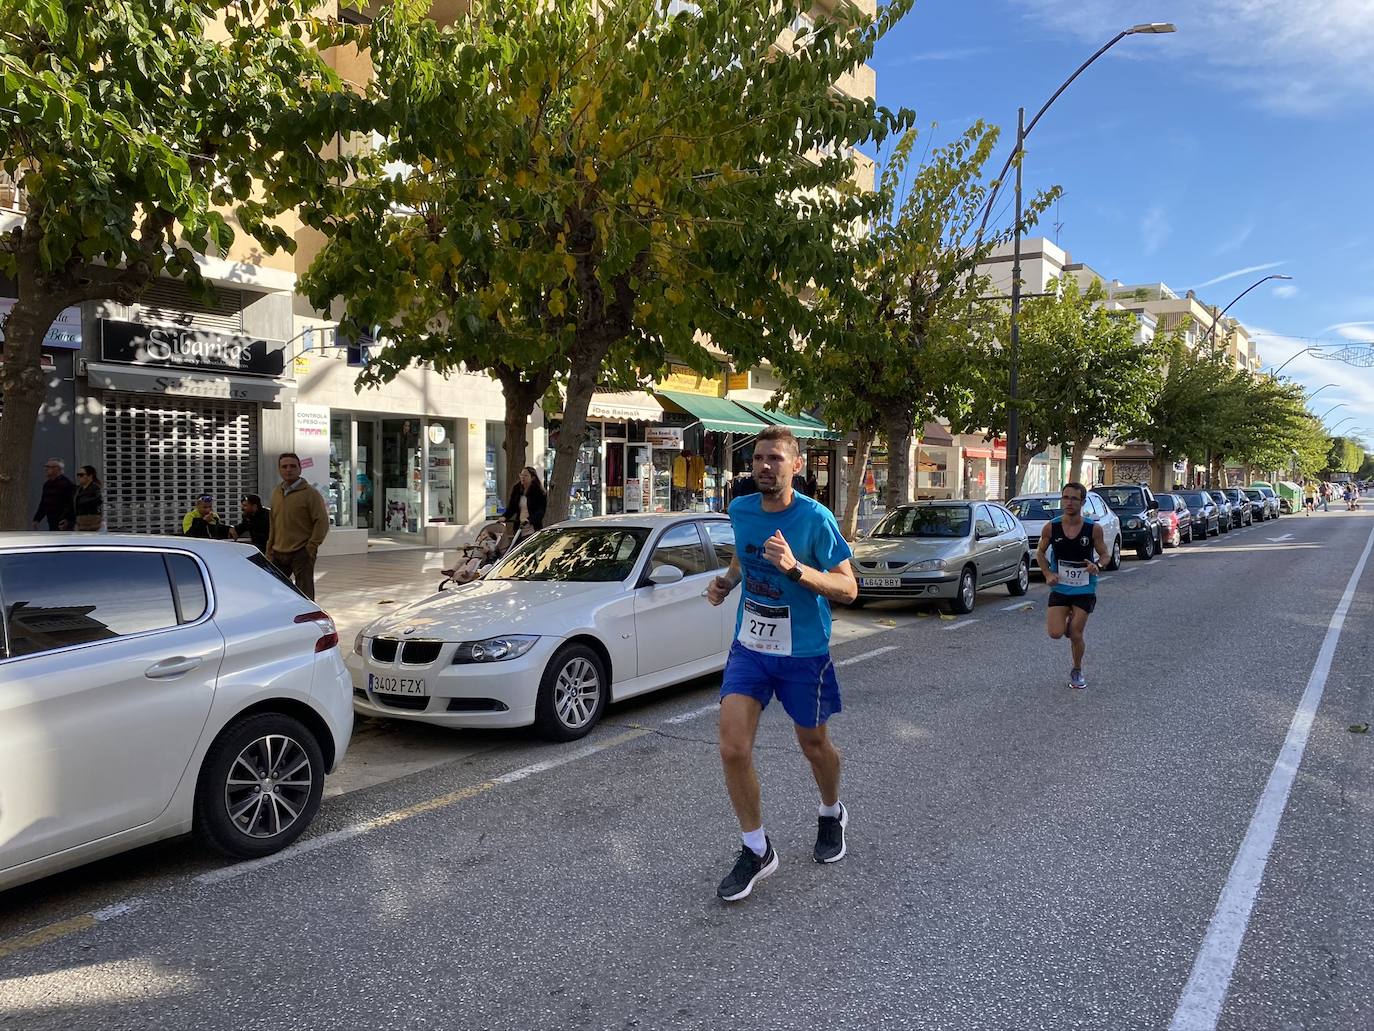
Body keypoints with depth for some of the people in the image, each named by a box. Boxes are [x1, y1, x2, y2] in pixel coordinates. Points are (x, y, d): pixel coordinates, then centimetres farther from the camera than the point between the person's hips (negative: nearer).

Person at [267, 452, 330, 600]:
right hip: (278, 553, 7)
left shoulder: (310, 493, -7)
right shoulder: (276, 492, 14)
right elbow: (273, 523, 20)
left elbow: (322, 522, -11)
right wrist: (269, 549, 15)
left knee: (304, 596, -2)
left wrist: (311, 547, -15)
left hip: (301, 553, -6)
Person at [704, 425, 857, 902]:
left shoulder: (815, 518, -17)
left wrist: (795, 568, -32)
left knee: (813, 743, 16)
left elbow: (848, 588, -17)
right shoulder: (740, 510, -2)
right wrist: (727, 580, -1)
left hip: (804, 653, -3)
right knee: (733, 750, -9)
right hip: (749, 647, 3)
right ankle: (756, 851, 10)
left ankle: (831, 813, 48)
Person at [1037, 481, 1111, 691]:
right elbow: (1040, 552, 6)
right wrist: (1047, 574, -10)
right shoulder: (1051, 527, -8)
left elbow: (1105, 555, 0)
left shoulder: (1093, 529, -10)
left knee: (1076, 634, 0)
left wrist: (1097, 566, -23)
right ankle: (1067, 618, 27)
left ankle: (1077, 672, 25)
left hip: (1085, 589, -1)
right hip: (1059, 587, 1)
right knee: (1056, 633, -10)